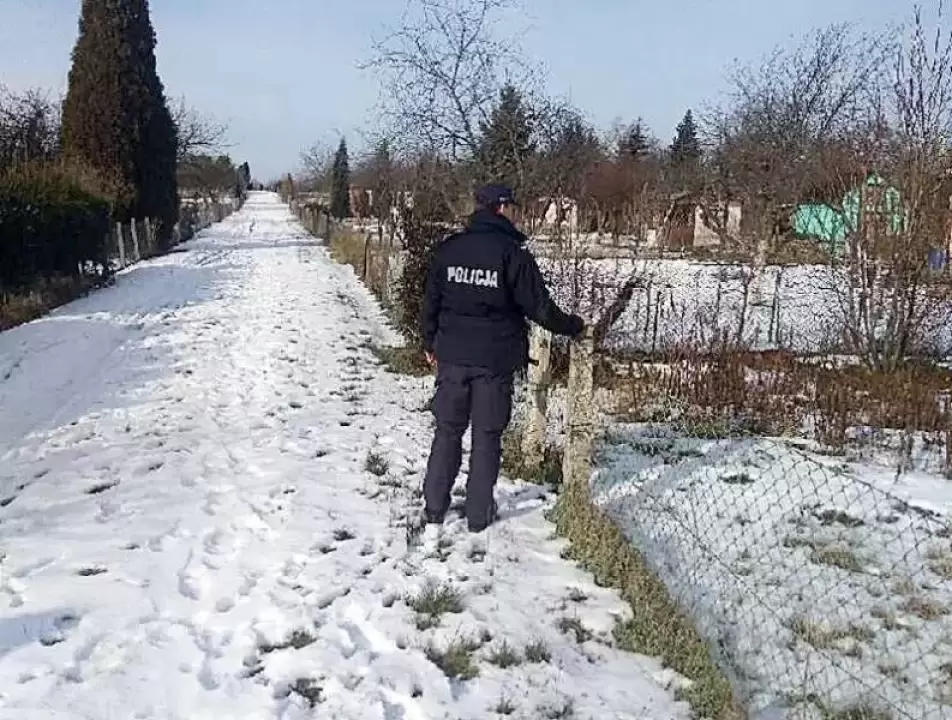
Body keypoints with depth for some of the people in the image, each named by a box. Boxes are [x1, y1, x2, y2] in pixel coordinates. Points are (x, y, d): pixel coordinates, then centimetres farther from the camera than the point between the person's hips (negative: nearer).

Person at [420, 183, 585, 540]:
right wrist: (574, 326, 6)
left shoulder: (448, 248, 2)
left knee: (447, 431, 13)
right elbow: (538, 306, -9)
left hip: (452, 355, 3)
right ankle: (478, 516, 18)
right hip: (496, 359, -3)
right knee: (487, 436, 9)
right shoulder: (512, 252, -11)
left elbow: (431, 300, 9)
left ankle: (433, 514, 15)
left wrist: (430, 344, 22)